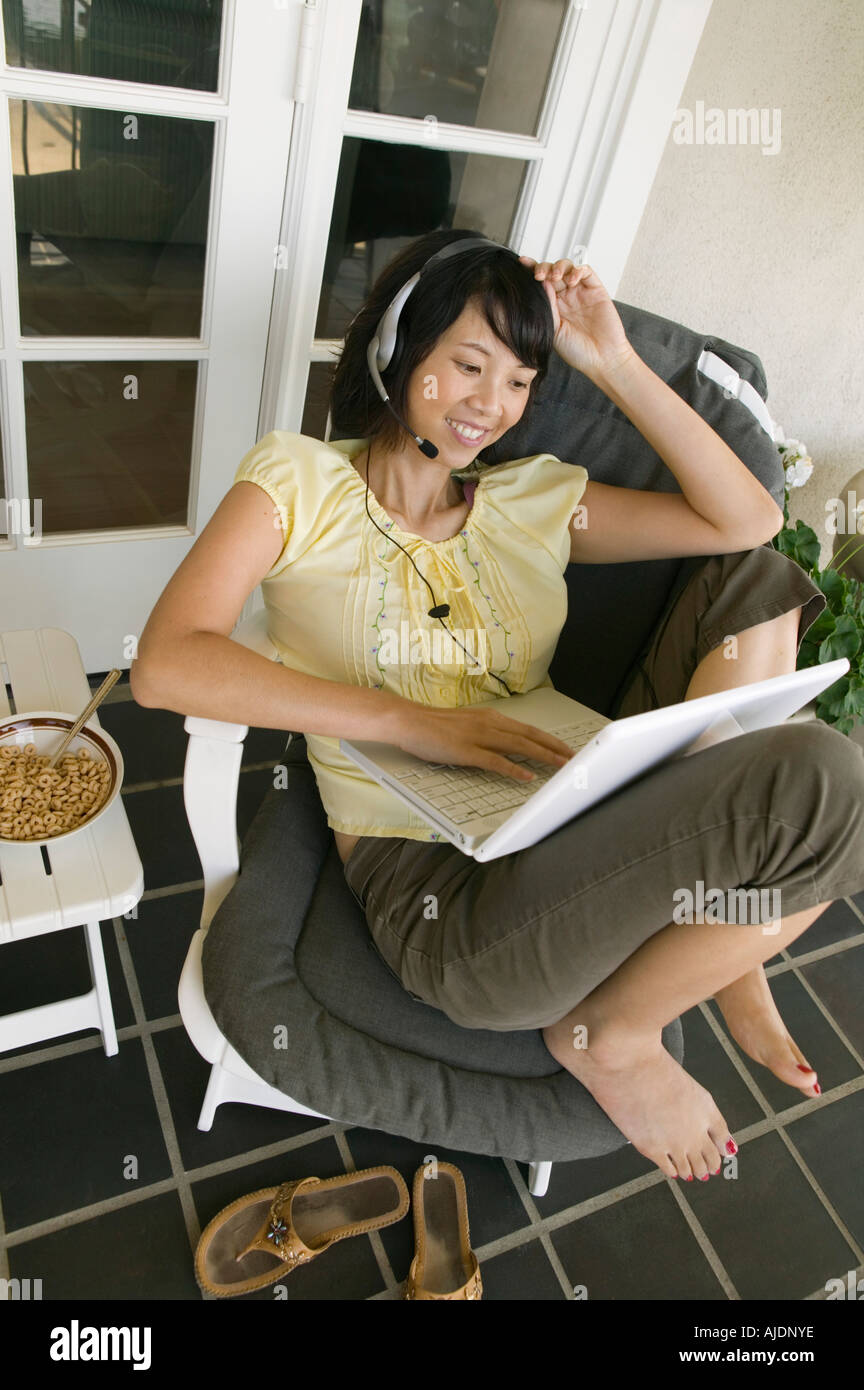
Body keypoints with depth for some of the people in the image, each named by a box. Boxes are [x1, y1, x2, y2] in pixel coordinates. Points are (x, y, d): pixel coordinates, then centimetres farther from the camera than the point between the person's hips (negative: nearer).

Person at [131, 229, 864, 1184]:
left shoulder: (533, 497, 14)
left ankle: (726, 950, -1)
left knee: (758, 579, -2)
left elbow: (749, 520, 7)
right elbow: (165, 665, -13)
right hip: (433, 886, -6)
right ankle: (613, 1034, 2)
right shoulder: (301, 480, 3)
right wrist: (412, 721, -20)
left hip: (578, 832, 6)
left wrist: (611, 361, 4)